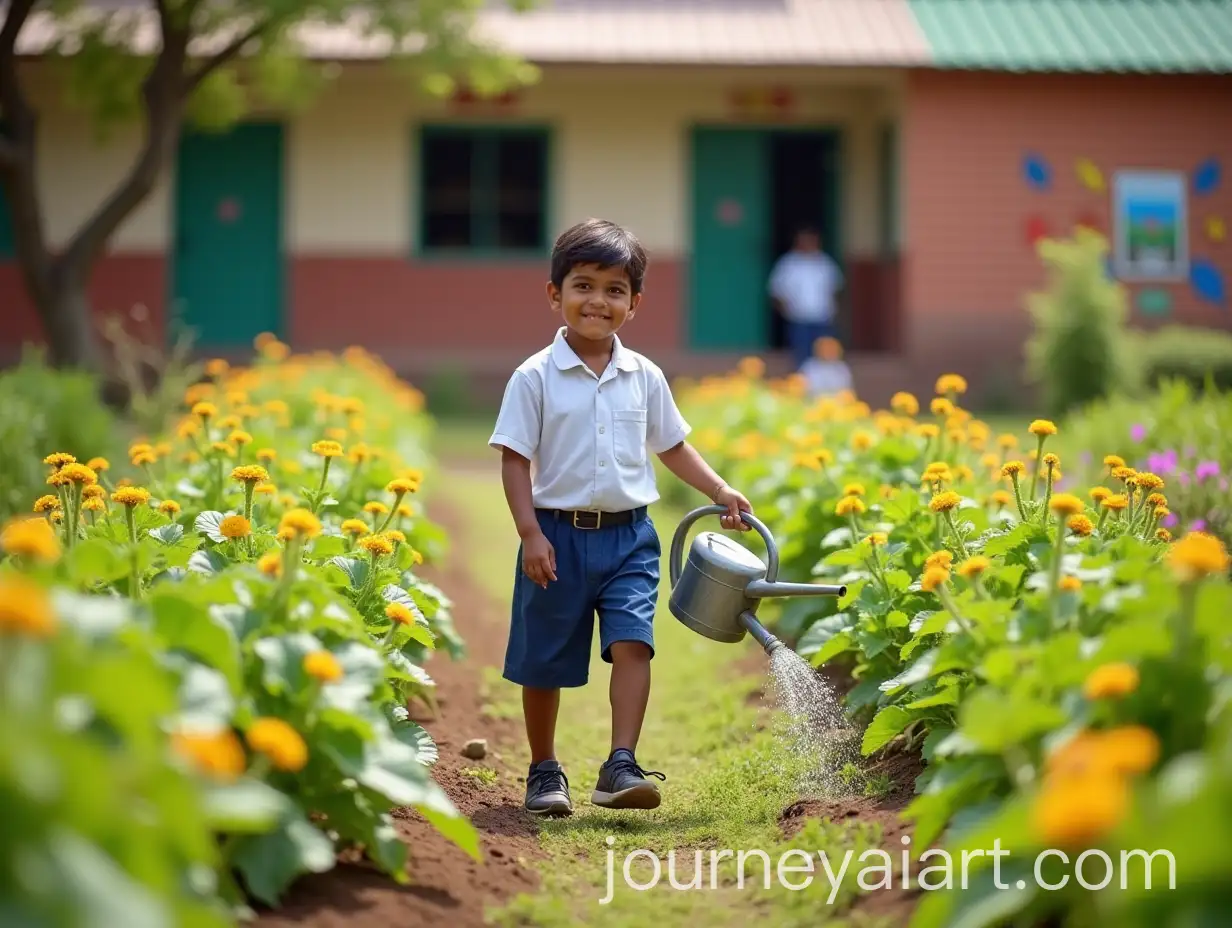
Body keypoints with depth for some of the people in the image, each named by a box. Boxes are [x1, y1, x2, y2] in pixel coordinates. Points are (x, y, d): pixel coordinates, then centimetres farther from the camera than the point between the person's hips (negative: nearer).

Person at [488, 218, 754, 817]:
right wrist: (530, 533, -14)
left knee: (632, 642, -15)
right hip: (558, 535, -2)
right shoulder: (535, 378, -6)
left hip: (629, 535, 2)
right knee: (545, 660, 7)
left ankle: (620, 767, -16)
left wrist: (721, 491, 8)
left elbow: (672, 447, 18)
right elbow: (515, 459, -6)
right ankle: (544, 771, 23)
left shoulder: (645, 377, 5)